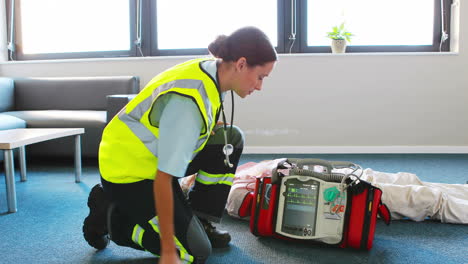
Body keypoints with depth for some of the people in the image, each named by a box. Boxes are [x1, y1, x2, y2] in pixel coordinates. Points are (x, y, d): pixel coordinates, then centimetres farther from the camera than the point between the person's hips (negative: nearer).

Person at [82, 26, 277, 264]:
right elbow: (163, 179, -31)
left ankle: (201, 221, 8)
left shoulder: (210, 71, -5)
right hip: (128, 173, -9)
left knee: (231, 139, -2)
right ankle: (109, 215, 5)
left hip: (150, 154, 9)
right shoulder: (189, 100, -32)